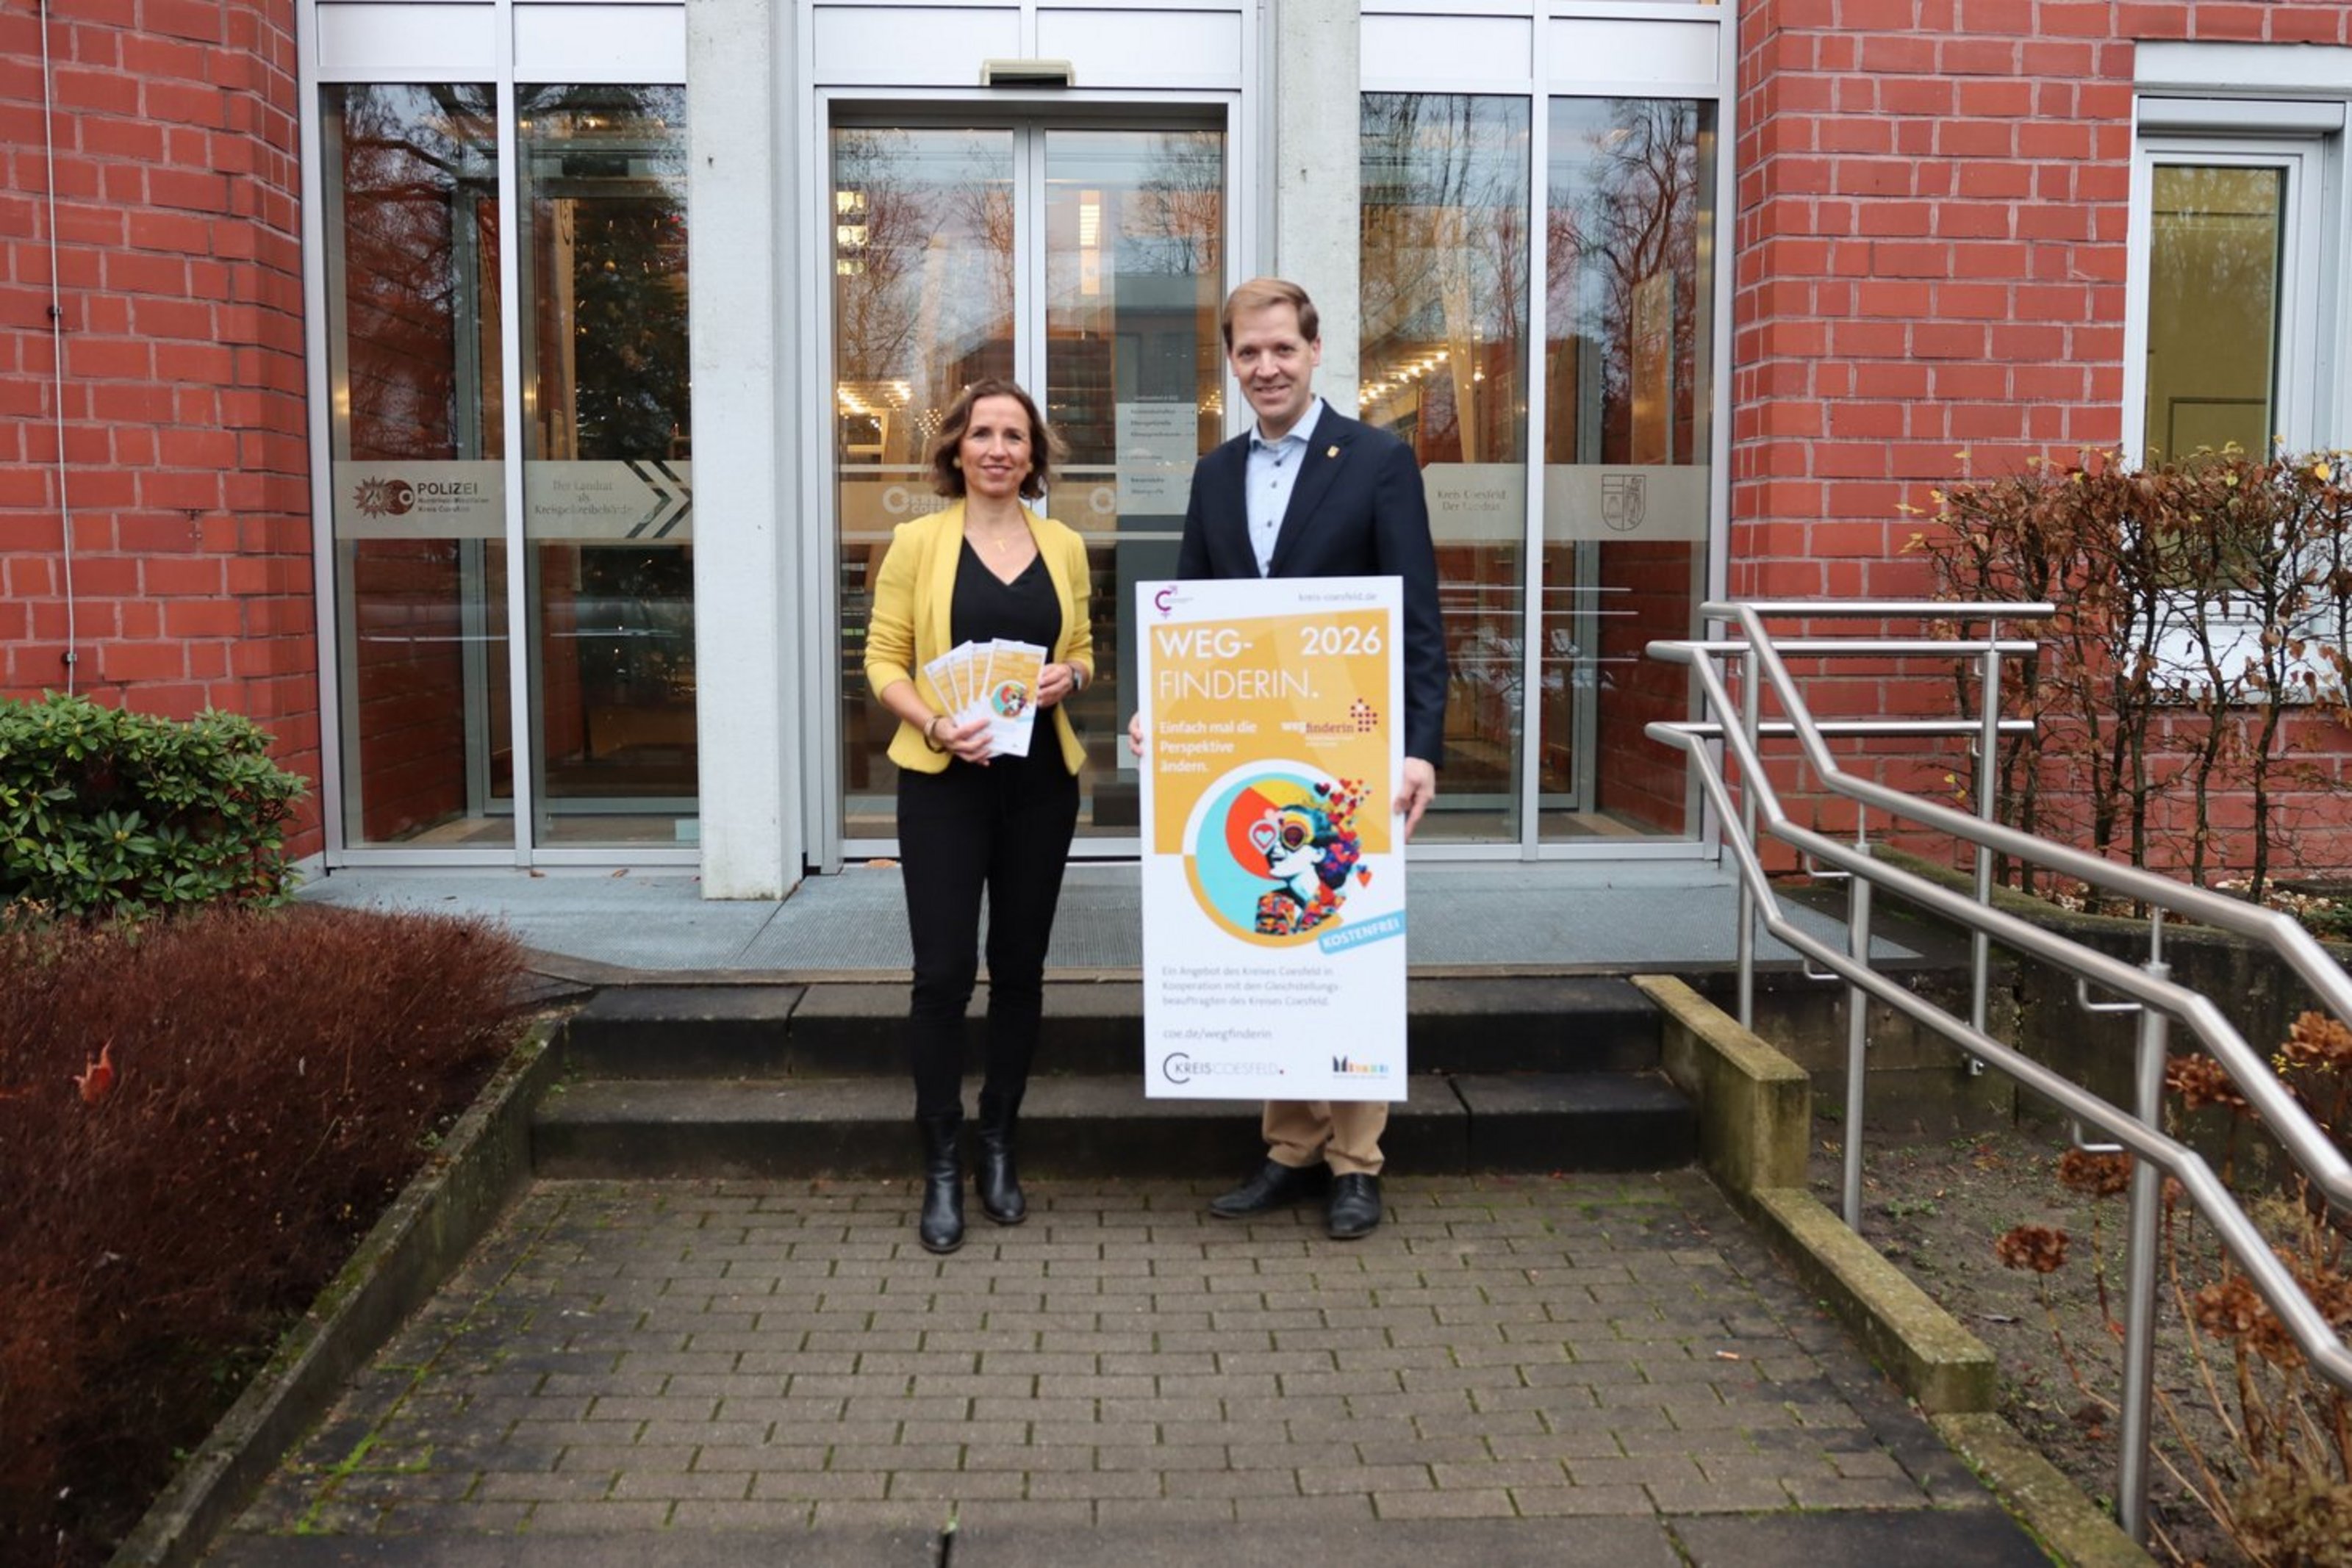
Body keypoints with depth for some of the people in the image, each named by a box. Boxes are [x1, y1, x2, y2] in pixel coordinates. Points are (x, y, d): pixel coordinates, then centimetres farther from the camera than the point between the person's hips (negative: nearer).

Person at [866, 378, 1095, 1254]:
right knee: (944, 969, -6)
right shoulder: (918, 543, -1)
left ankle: (998, 1149, 26)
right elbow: (883, 661, -1)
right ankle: (942, 1167, 8)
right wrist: (934, 724, -18)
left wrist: (1069, 676, -6)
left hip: (1040, 781, 3)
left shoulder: (1064, 547, 7)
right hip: (943, 783, -3)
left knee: (1020, 968, 10)